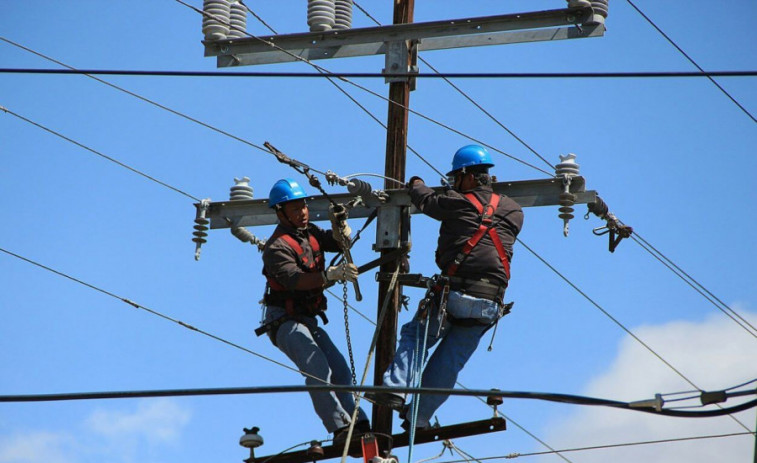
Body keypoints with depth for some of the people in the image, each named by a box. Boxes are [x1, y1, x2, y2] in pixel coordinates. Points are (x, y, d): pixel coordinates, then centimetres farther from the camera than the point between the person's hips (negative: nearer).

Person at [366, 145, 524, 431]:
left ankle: (396, 388, -5)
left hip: (453, 295, -4)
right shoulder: (514, 212, 12)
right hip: (490, 305, 4)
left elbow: (425, 200, 16)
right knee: (451, 360, 11)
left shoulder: (457, 203, 0)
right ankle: (419, 415, 9)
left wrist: (416, 183, 40)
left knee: (414, 336, 14)